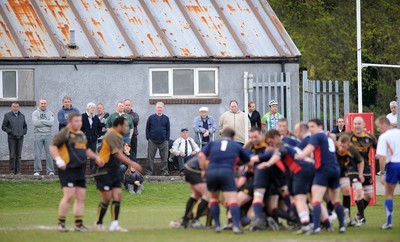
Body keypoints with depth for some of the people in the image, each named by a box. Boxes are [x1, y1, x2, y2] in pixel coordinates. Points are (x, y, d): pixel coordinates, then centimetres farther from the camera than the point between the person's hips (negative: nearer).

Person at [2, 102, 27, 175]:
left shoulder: (22, 116, 13)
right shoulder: (7, 115, 3)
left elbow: (25, 126, 21)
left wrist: (24, 132, 2)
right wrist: (11, 132, -10)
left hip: (20, 138, 3)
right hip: (11, 138, -3)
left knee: (18, 155, 4)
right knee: (12, 155, -6)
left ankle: (18, 171, 5)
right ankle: (12, 171, -4)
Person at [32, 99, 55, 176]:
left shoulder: (50, 113, 9)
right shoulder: (35, 113, 4)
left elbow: (52, 122, -7)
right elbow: (35, 123, -11)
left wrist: (42, 121, -9)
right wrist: (46, 123, -8)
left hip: (48, 135, 1)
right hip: (38, 134, -1)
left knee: (49, 153, 0)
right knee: (37, 154, -1)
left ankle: (50, 171, 2)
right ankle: (37, 171, 2)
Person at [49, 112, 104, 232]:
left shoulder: (81, 134, 20)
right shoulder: (64, 133, -5)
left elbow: (86, 149, 35)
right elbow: (53, 146, -12)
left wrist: (96, 157, 26)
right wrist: (59, 160, -24)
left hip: (80, 170, 8)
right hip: (67, 169, -8)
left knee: (81, 197, 6)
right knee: (69, 195, -14)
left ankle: (79, 224, 12)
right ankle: (61, 223, -4)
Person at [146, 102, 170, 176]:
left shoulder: (166, 118, 7)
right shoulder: (151, 118, 4)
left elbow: (168, 130, 9)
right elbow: (147, 128, 6)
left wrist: (167, 139, 1)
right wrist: (148, 138, -1)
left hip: (163, 141, 1)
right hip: (152, 141, -1)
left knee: (164, 157, 1)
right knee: (150, 157, -1)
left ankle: (164, 171, 5)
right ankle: (149, 172, 3)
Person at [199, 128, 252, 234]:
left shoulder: (212, 144, 24)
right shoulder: (237, 146, 23)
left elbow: (201, 155, 7)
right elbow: (249, 162, 27)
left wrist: (204, 170, 14)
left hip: (211, 172, 2)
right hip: (227, 172, -2)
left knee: (214, 198, 24)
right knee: (233, 200, -9)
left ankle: (217, 225, 17)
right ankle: (236, 225, -28)